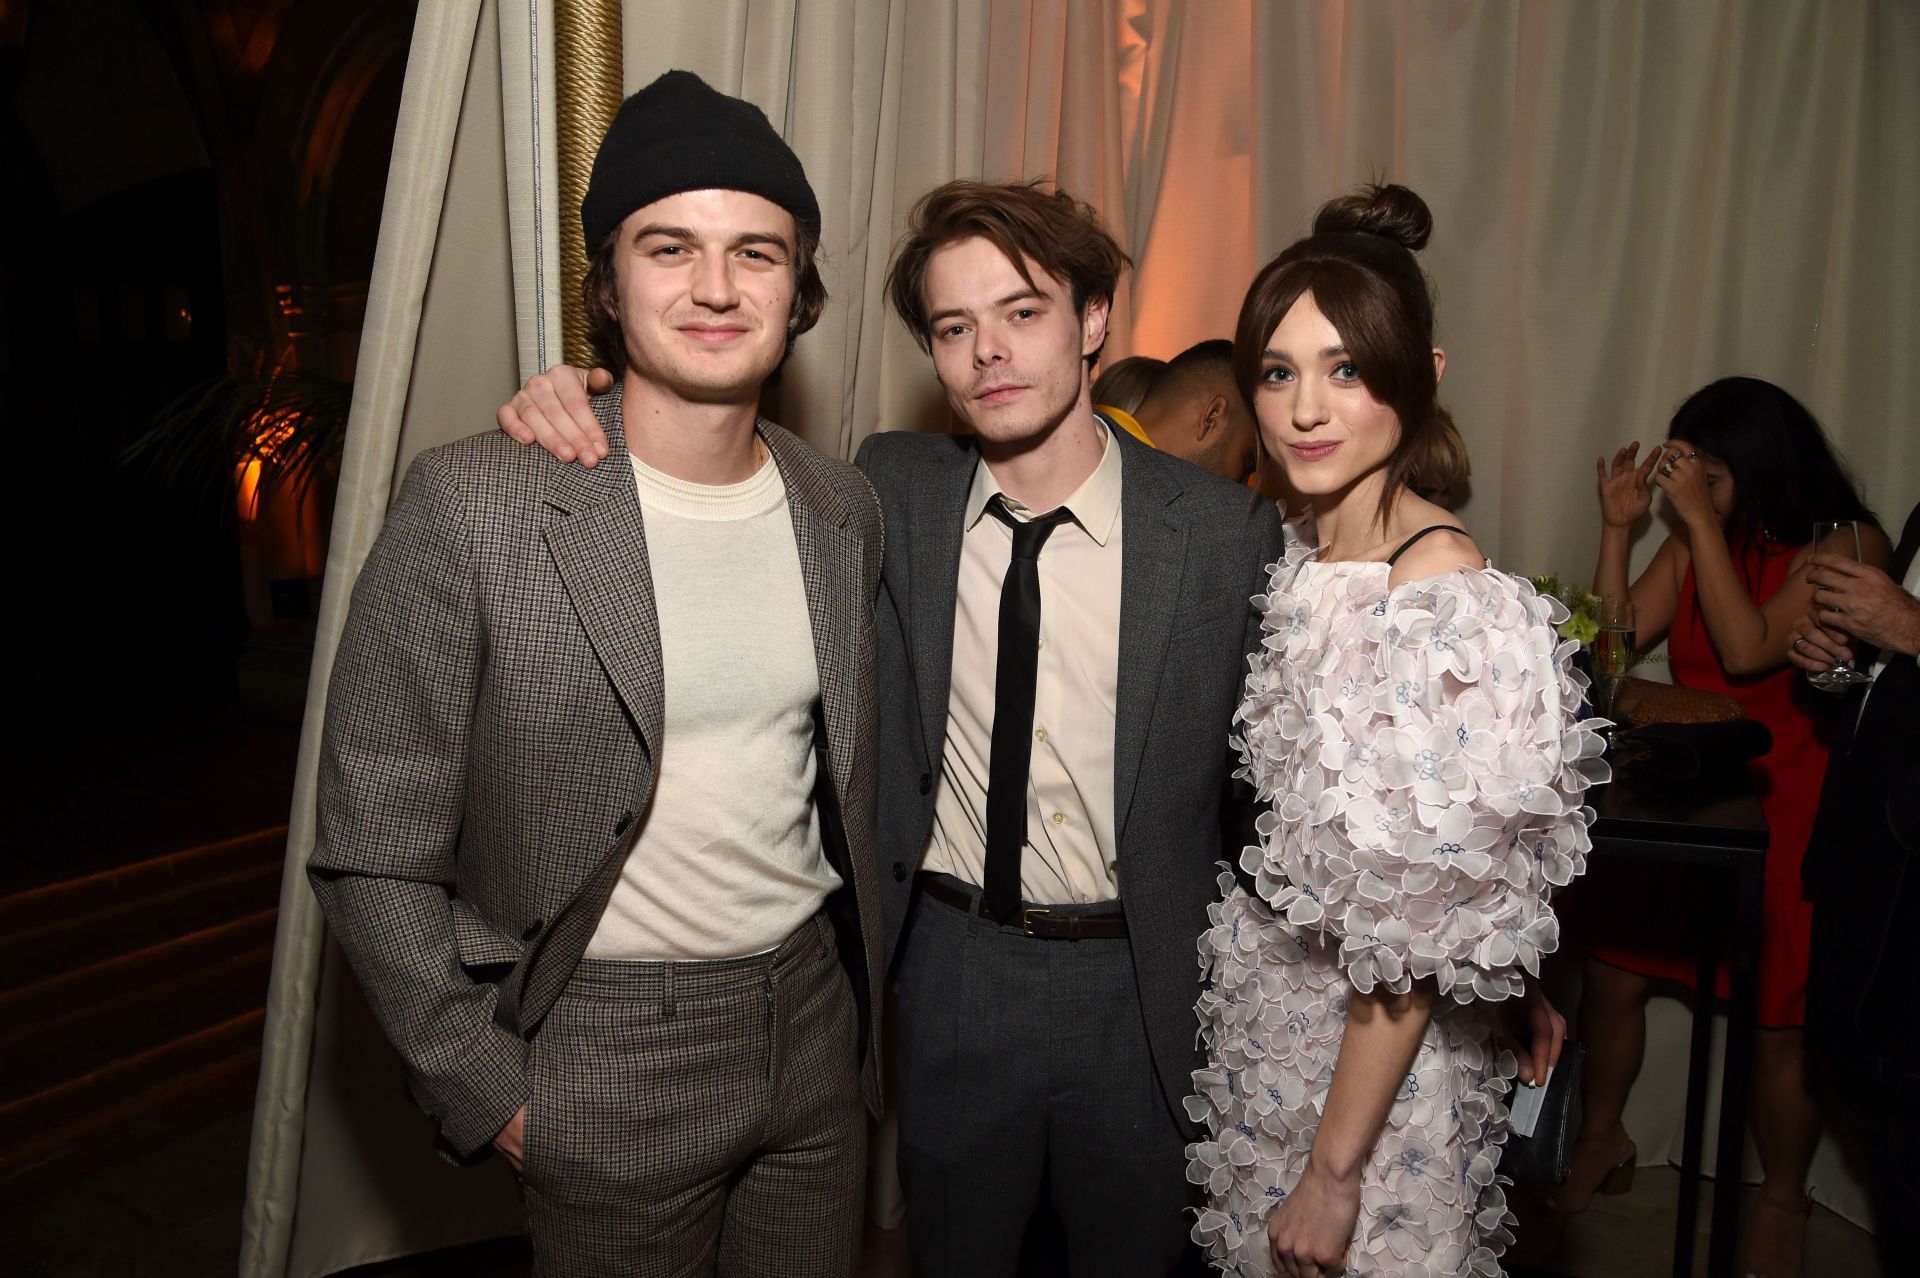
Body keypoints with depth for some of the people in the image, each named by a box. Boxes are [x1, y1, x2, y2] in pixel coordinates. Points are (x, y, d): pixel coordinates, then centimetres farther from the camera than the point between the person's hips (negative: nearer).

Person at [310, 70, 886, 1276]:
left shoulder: (847, 511, -1)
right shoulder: (471, 506, -17)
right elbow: (375, 853, -12)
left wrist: (867, 995, 12)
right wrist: (489, 1091, -9)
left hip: (816, 1023, 5)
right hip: (609, 1055, -4)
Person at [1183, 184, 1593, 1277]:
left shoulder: (1452, 599, -25)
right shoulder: (1301, 561, -1)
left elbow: (1421, 925, -22)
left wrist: (1336, 1171, -17)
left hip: (1379, 1054, -7)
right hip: (1260, 1009, 7)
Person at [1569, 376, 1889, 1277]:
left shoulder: (1847, 544, -12)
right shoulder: (1696, 544, 5)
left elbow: (1748, 649, -26)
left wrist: (1700, 516, -24)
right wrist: (1618, 526, -8)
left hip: (1787, 813, -5)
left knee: (1776, 1020, 3)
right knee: (1609, 972, 5)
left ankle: (1782, 1203, 27)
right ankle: (1600, 1138, 30)